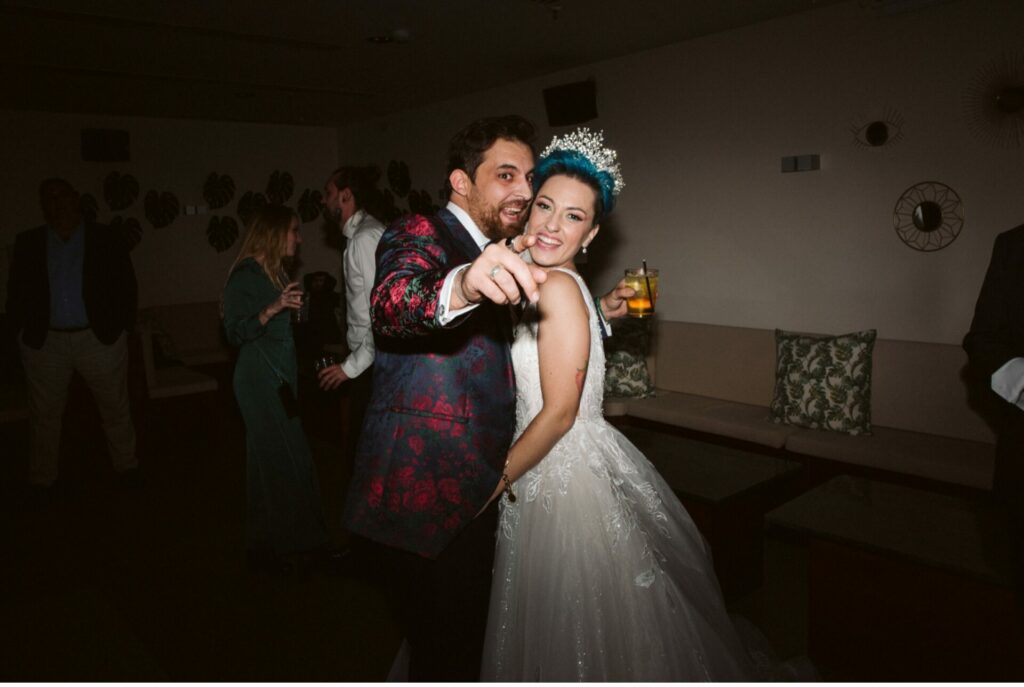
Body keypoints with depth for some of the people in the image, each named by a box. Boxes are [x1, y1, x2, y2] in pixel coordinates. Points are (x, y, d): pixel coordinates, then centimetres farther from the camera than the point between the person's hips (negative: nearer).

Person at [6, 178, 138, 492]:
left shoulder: (105, 239, -2)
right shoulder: (28, 243, 3)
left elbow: (127, 285, 2)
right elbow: (15, 290, 8)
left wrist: (122, 324, -2)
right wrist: (21, 328, 2)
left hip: (100, 338, -1)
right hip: (45, 343, 2)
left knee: (115, 407, 10)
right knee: (45, 413, 13)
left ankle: (126, 465, 27)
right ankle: (42, 478, 28)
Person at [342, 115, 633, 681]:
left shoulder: (494, 260, 14)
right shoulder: (419, 235, -13)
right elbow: (391, 305, -35)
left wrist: (599, 314, 11)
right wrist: (461, 287, -56)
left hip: (474, 491, 9)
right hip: (423, 492, -8)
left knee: (465, 640, 23)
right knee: (444, 654, 4)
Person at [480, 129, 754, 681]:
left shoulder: (558, 288, -20)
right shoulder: (534, 283, 7)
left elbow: (558, 413, -20)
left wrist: (496, 480, -11)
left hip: (566, 475, -8)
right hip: (555, 468, 8)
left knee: (581, 624, 12)